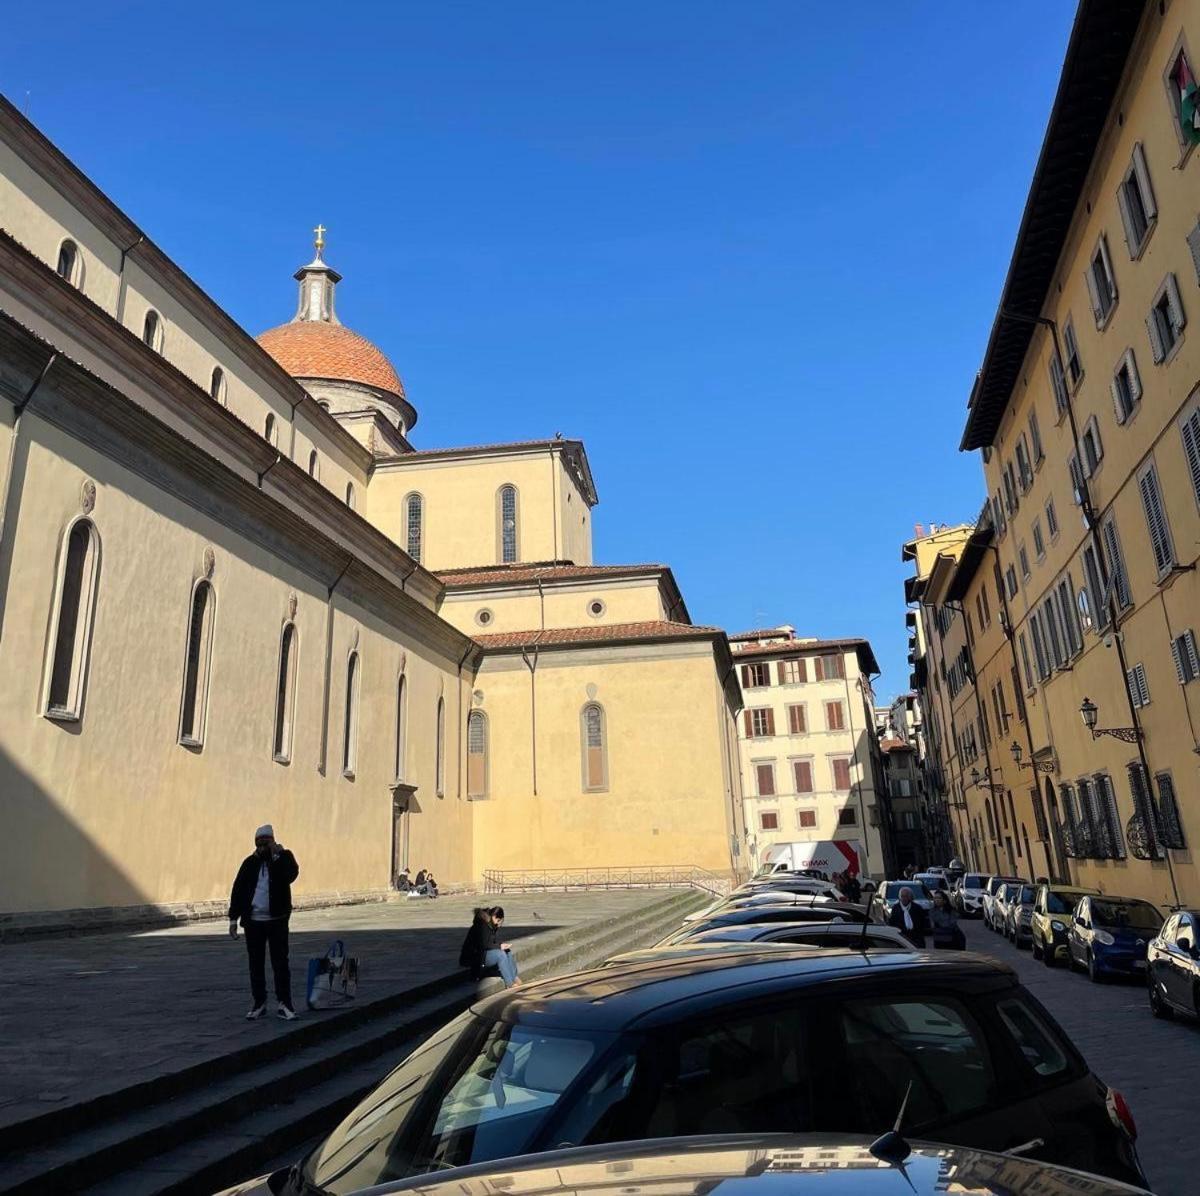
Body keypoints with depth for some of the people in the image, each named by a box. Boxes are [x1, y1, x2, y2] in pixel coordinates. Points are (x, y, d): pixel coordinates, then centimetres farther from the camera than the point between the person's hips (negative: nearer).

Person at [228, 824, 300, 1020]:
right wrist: (233, 918, 2)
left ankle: (284, 1004, 4)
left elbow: (291, 875, -19)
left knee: (280, 963, -1)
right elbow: (238, 890, 6)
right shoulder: (250, 862, 6)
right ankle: (259, 1003, 21)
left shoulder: (284, 857, 1)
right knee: (256, 964, 10)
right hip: (253, 921, 2)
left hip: (277, 921, -2)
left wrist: (278, 854, -19)